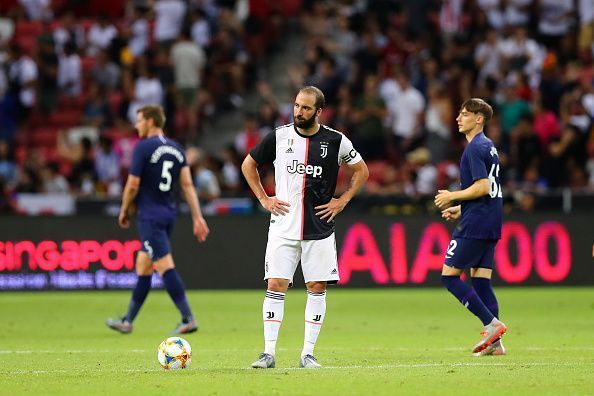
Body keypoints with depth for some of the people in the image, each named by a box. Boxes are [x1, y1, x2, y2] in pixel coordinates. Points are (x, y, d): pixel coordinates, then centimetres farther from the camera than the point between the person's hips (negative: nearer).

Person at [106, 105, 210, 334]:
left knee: (165, 266, -11)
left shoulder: (143, 148, -11)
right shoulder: (177, 149, 10)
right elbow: (187, 185, 5)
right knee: (142, 267, 15)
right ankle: (128, 321, 22)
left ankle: (188, 319, -19)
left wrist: (124, 211, 4)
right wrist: (197, 217, 3)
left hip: (150, 215, -8)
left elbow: (133, 185, -11)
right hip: (169, 213, 8)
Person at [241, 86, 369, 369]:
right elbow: (248, 165, 14)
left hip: (319, 227, 0)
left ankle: (308, 354, 7)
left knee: (317, 287, 0)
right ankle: (268, 353, -4)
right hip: (283, 226, 0)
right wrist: (263, 199, 6)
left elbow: (361, 171, 12)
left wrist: (341, 202, 3)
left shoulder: (335, 141, -2)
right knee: (275, 285, -7)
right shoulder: (279, 136, 0)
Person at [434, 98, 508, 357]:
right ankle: (494, 342, 4)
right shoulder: (489, 147, 18)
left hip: (474, 226, -10)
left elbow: (482, 187, -21)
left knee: (449, 276, -5)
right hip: (491, 224, 10)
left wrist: (452, 197, -10)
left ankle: (492, 324, -10)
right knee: (480, 279, 9)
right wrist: (461, 209, 23)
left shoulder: (475, 148, -13)